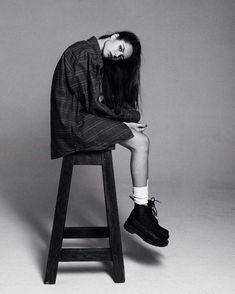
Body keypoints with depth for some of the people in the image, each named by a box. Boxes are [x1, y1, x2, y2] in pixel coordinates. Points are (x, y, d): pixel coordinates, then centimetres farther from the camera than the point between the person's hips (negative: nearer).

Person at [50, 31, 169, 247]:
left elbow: (99, 103, 15)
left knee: (141, 140, 1)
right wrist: (122, 122, -8)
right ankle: (140, 215, -7)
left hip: (85, 116, 10)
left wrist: (123, 121, 1)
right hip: (75, 122, -10)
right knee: (140, 142, -14)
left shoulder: (96, 58, 16)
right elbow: (92, 103, -17)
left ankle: (142, 211, -1)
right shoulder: (85, 53, -14)